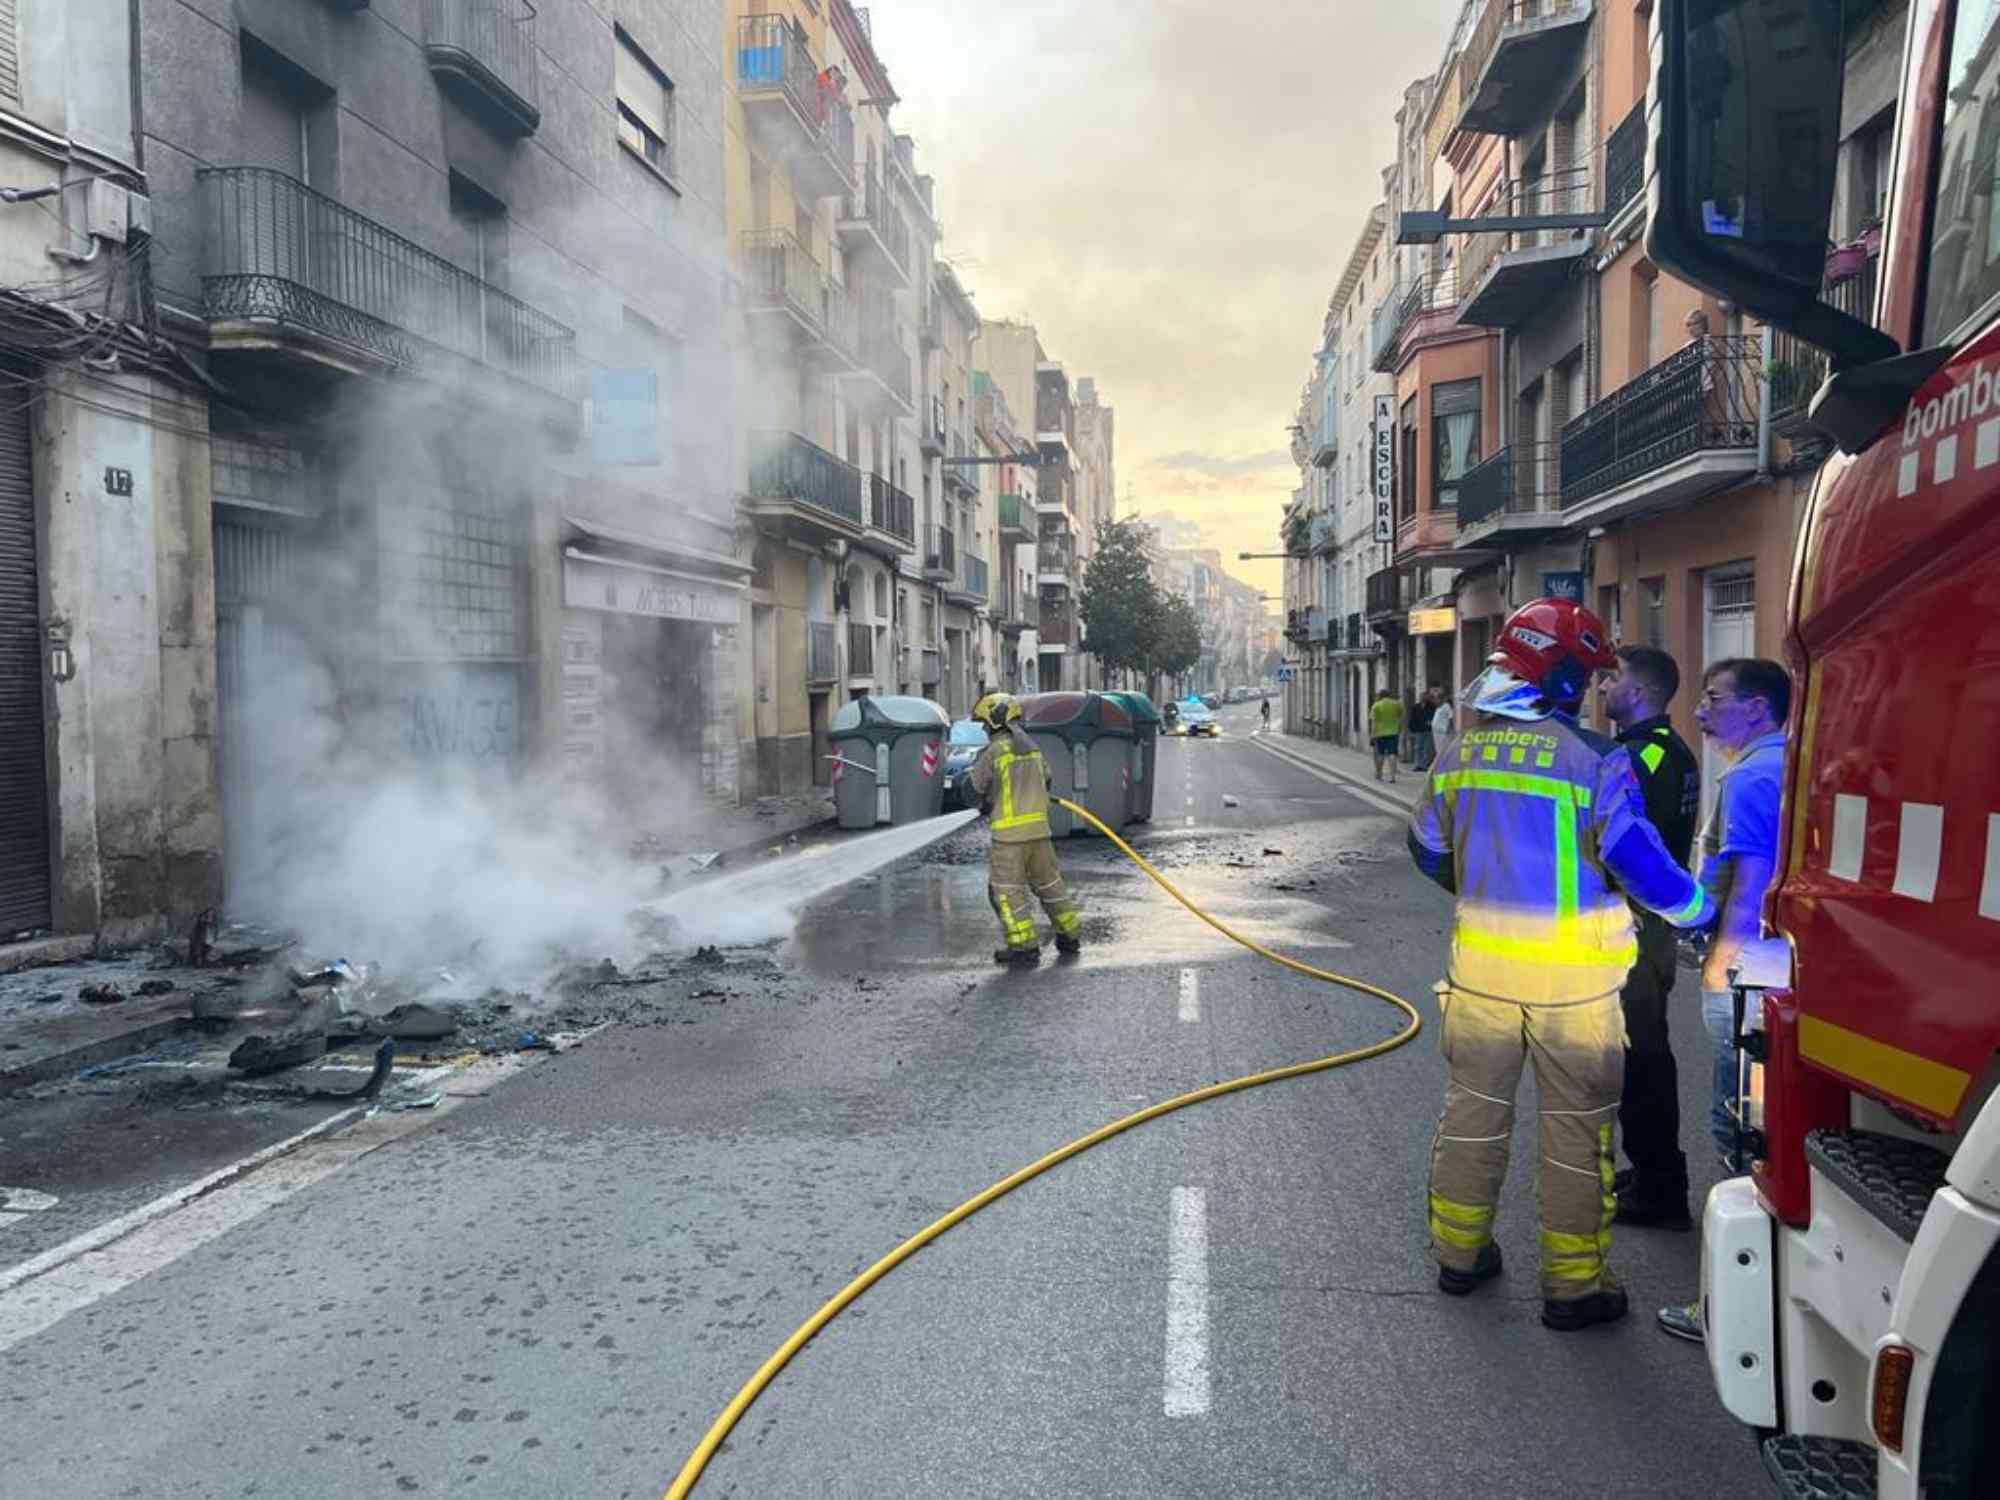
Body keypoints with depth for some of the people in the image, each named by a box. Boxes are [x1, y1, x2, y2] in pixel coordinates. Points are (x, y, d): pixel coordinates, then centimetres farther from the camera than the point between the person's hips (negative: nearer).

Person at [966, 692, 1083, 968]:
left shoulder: (994, 751, -10)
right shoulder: (1032, 748, 11)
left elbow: (974, 787, -2)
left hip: (1010, 831, -7)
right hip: (1039, 827, 7)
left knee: (1008, 889, 1)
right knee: (1049, 881, 18)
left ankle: (1024, 947, -2)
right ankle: (1070, 935, 27)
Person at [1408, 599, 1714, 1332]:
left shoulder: (1460, 750, 2)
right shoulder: (1595, 757, -15)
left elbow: (1429, 851, 11)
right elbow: (1637, 858, -16)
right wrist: (1696, 909, 2)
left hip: (1481, 963, 5)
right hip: (1571, 976, -4)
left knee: (1474, 1107, 18)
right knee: (1575, 1126, 8)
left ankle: (1458, 1251, 30)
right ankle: (1573, 1285, 19)